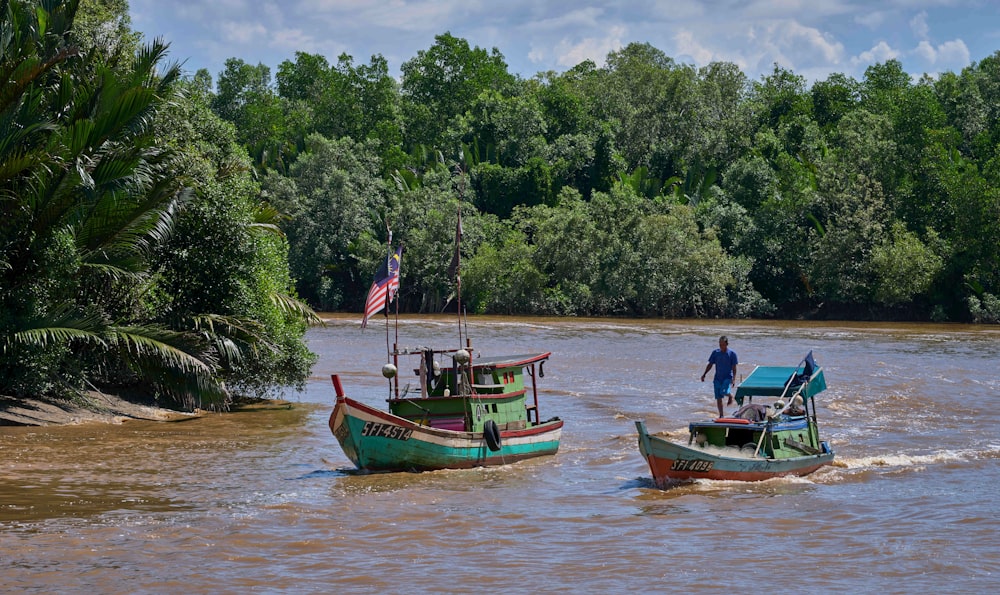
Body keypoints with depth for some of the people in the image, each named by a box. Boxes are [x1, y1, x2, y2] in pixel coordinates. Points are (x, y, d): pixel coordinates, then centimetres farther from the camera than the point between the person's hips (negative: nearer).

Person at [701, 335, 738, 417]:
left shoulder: (732, 354, -4)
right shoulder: (715, 353, 5)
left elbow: (734, 368, -3)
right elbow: (710, 365, 10)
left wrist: (733, 379, -12)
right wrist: (704, 374, 0)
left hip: (727, 377, -4)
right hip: (718, 378, 4)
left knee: (724, 392, -28)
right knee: (718, 398, 2)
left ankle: (730, 396, 8)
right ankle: (721, 415, 13)